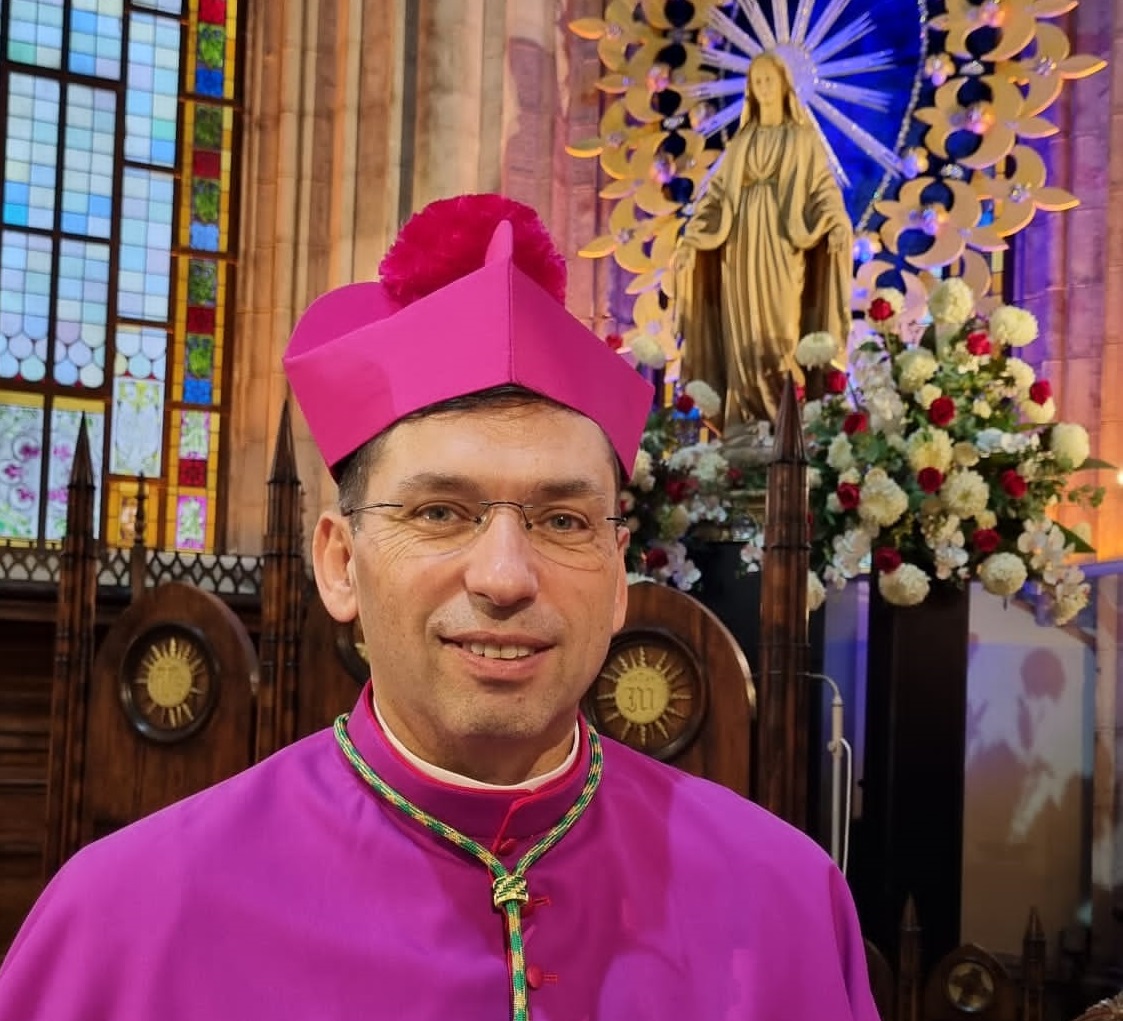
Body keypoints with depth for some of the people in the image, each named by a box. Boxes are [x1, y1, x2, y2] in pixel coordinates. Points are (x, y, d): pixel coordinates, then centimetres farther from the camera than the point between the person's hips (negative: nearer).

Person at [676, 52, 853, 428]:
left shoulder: (804, 138, 8)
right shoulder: (741, 142, 17)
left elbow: (823, 187, -1)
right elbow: (717, 193, 13)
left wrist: (837, 225, -21)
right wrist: (691, 240, 2)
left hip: (782, 245, -3)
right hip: (742, 245, 3)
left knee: (781, 327, -9)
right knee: (744, 334, -1)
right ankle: (747, 424, 0)